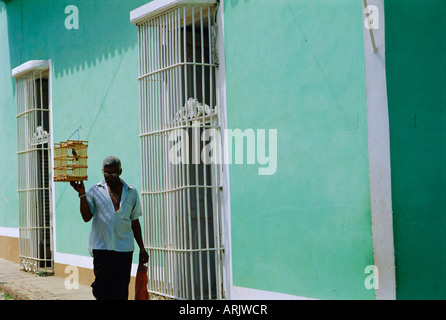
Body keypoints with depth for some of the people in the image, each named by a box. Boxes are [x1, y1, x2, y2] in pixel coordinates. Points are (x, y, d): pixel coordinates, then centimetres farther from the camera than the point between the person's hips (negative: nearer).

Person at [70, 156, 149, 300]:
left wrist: (142, 248, 14)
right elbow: (86, 217, -1)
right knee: (101, 287, -4)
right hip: (101, 246, -1)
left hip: (124, 247, 1)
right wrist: (82, 194, -11)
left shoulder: (131, 192, 10)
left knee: (121, 291, 0)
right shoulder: (95, 190, 6)